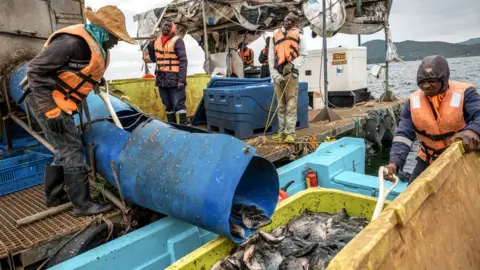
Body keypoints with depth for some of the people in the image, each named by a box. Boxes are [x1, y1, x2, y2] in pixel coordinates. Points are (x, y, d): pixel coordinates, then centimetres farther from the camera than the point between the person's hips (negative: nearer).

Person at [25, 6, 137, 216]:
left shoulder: (98, 47, 5)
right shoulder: (72, 41, -23)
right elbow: (36, 69, -23)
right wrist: (50, 110, -25)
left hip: (60, 104, 10)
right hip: (47, 102, -10)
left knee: (65, 149, 16)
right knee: (72, 150, -7)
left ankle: (54, 196, 31)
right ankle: (82, 204, 2)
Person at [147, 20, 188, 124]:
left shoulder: (177, 41, -7)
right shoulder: (156, 41, 12)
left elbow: (183, 61, -14)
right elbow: (154, 59, 24)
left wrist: (182, 80, -21)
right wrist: (150, 48, 7)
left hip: (175, 80, -6)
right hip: (162, 80, 7)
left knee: (178, 105, -8)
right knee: (168, 106, 14)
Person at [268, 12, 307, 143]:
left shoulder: (298, 35, 7)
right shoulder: (275, 35, 12)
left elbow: (303, 55, 6)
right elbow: (271, 57, 8)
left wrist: (293, 64, -13)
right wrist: (275, 74, -4)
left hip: (291, 73, -3)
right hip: (278, 74, 3)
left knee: (291, 105, -6)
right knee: (281, 105, 7)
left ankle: (290, 132, -5)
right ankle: (282, 131, 13)